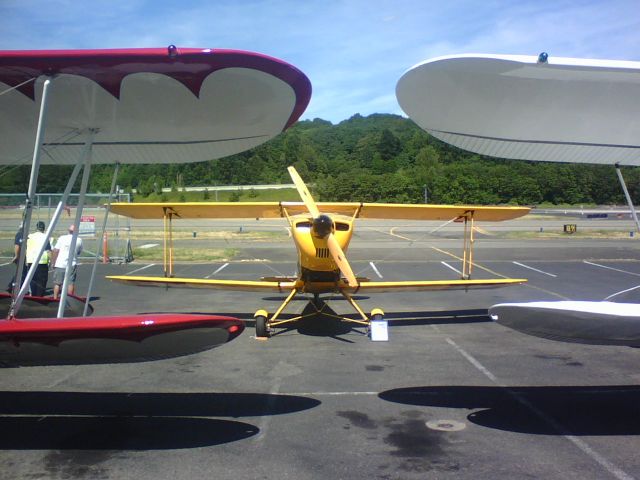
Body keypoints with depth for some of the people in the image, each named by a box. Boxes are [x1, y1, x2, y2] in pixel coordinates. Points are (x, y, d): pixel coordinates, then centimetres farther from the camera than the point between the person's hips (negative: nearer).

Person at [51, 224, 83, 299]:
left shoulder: (62, 238, -3)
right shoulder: (79, 240, 2)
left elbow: (55, 251, -4)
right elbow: (79, 252, 12)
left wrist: (54, 263, 3)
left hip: (60, 265, -1)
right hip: (72, 265, 1)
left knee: (57, 283, 7)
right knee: (70, 283, 4)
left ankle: (55, 299, 8)